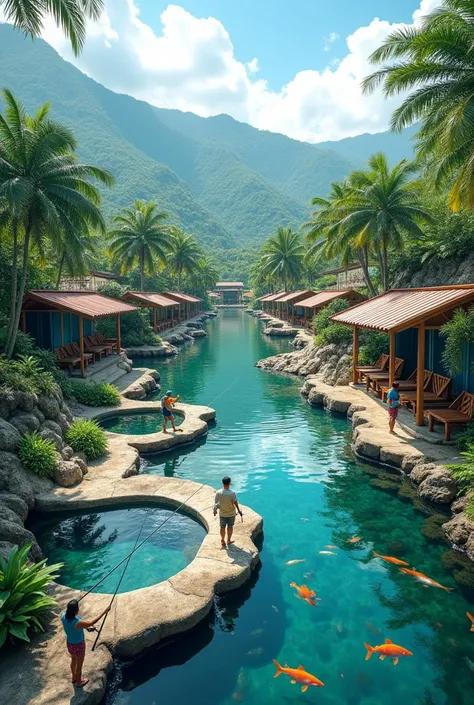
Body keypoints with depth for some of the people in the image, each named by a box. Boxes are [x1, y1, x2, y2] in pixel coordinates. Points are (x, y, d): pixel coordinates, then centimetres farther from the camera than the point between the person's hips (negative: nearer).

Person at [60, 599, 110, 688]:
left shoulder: (63, 616, -21)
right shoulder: (78, 623, -40)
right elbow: (92, 623, -29)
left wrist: (84, 625, 9)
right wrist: (104, 612, -24)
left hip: (69, 643, 6)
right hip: (78, 645, -6)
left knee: (73, 660, 33)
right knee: (79, 665, 22)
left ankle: (74, 678, 57)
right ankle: (78, 683, 47)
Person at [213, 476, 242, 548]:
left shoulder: (218, 492, -20)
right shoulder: (232, 493, -24)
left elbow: (215, 503, -9)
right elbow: (235, 503, -15)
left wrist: (215, 510, 9)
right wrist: (239, 511, 1)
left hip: (222, 513, 1)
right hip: (231, 513, -1)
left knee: (222, 527, 18)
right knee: (230, 527, 19)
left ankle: (222, 541, 30)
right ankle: (228, 541, 34)